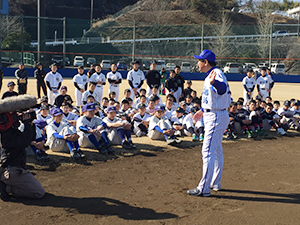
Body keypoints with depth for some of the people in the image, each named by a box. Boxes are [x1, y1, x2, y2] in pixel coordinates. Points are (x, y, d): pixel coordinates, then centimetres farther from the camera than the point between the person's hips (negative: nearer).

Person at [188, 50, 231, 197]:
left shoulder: (217, 74, -20)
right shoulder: (210, 76, 13)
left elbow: (223, 88, -44)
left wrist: (214, 82, -65)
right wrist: (203, 111, 34)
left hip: (216, 117, -11)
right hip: (212, 116, 11)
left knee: (208, 152, -10)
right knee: (216, 151, 17)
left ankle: (204, 188, -8)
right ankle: (215, 183, 29)